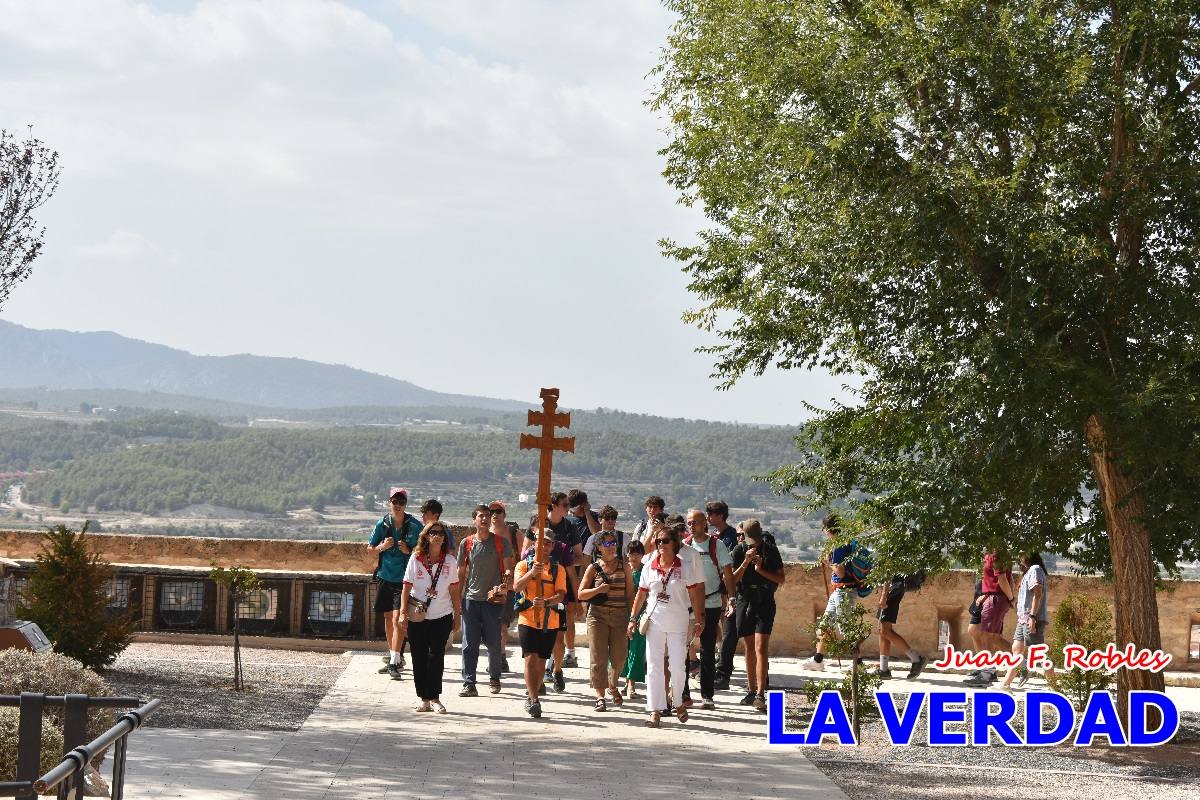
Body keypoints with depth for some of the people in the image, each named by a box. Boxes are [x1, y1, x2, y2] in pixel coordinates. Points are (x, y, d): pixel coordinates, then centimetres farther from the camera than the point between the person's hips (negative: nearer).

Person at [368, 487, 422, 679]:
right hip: (386, 577, 4)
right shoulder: (382, 524, 3)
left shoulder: (414, 526, -5)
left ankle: (394, 662, -15)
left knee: (398, 619, -13)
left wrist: (409, 551, -16)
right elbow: (370, 548, 11)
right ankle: (394, 658, 26)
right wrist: (382, 547, -9)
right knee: (388, 618, 13)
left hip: (405, 579, -4)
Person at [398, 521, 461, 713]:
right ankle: (423, 698, 9)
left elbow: (454, 590, 7)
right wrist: (403, 613, -6)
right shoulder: (416, 558, 0)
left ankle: (434, 698, 0)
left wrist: (457, 615, 6)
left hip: (442, 616, 0)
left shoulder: (450, 561, 2)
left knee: (436, 655, -5)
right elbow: (407, 587, 0)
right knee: (419, 657, 2)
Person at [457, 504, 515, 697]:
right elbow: (461, 574, 12)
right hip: (471, 599, 1)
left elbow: (508, 568, -1)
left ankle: (495, 679, 22)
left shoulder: (501, 542, 3)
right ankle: (468, 684, 2)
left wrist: (506, 580, -23)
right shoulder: (466, 543, 8)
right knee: (469, 644, -1)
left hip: (493, 599, -1)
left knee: (494, 643, 3)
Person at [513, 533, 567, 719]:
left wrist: (546, 602, -26)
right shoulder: (524, 565, 2)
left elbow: (561, 594, -6)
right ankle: (534, 699, -17)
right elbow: (517, 587, -15)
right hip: (528, 619, -3)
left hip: (550, 622, 3)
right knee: (530, 658, -13)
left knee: (541, 660, 10)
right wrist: (532, 573, -31)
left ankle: (532, 697, 23)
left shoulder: (558, 569, 7)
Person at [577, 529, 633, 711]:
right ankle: (600, 696, -1)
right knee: (599, 658, -5)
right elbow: (581, 594, 3)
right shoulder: (593, 568, 5)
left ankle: (612, 685, 32)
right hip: (598, 615, -1)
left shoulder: (624, 566, 9)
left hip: (620, 615, 1)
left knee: (619, 657, 4)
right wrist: (598, 590, -14)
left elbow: (630, 593, 9)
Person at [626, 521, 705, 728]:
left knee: (677, 666, 0)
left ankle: (678, 703, 24)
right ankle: (655, 710, 3)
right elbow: (641, 595, 11)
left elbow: (694, 595, 1)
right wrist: (633, 619, 9)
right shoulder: (649, 568, 4)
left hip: (678, 622, -2)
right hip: (654, 621, 2)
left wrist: (698, 620, -2)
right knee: (654, 666, -1)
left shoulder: (684, 567, -1)